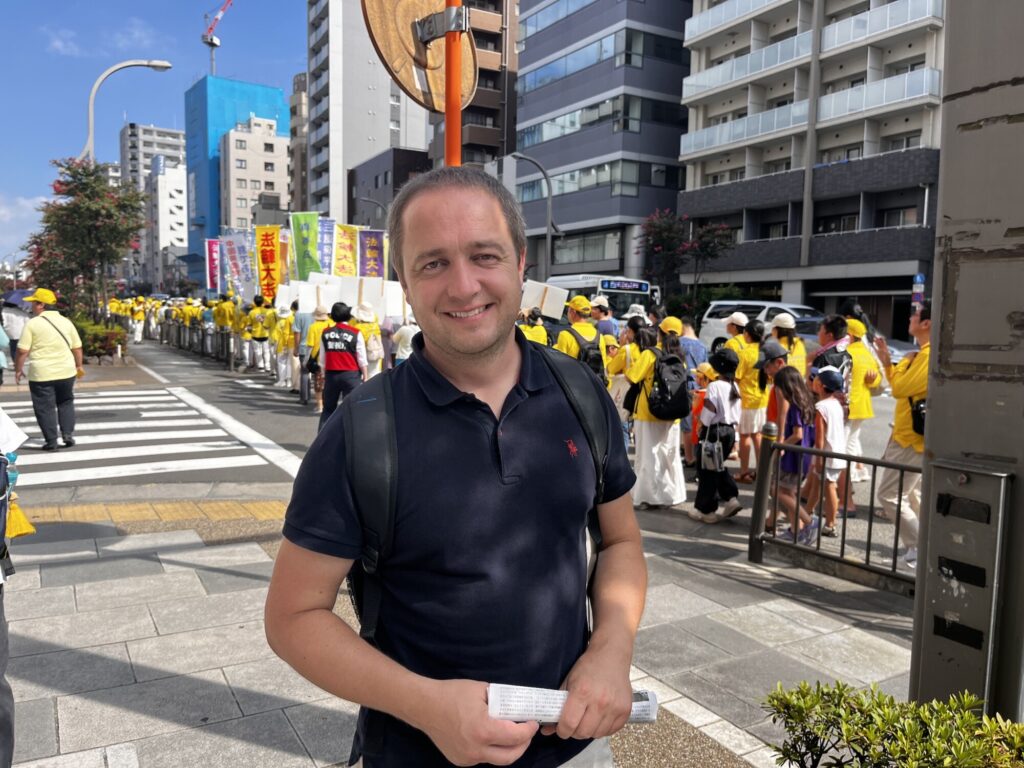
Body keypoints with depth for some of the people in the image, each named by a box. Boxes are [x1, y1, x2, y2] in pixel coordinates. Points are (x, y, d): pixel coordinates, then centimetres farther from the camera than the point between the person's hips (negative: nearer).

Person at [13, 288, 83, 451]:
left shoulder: (33, 323, -7)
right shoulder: (66, 322, 6)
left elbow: (22, 351, -9)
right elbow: (77, 348, 9)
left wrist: (18, 369, 3)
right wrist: (79, 366, 21)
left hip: (41, 374, -4)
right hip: (66, 371, 4)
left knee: (45, 407, 6)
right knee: (66, 403, 20)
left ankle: (51, 441, 8)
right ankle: (68, 434, 12)